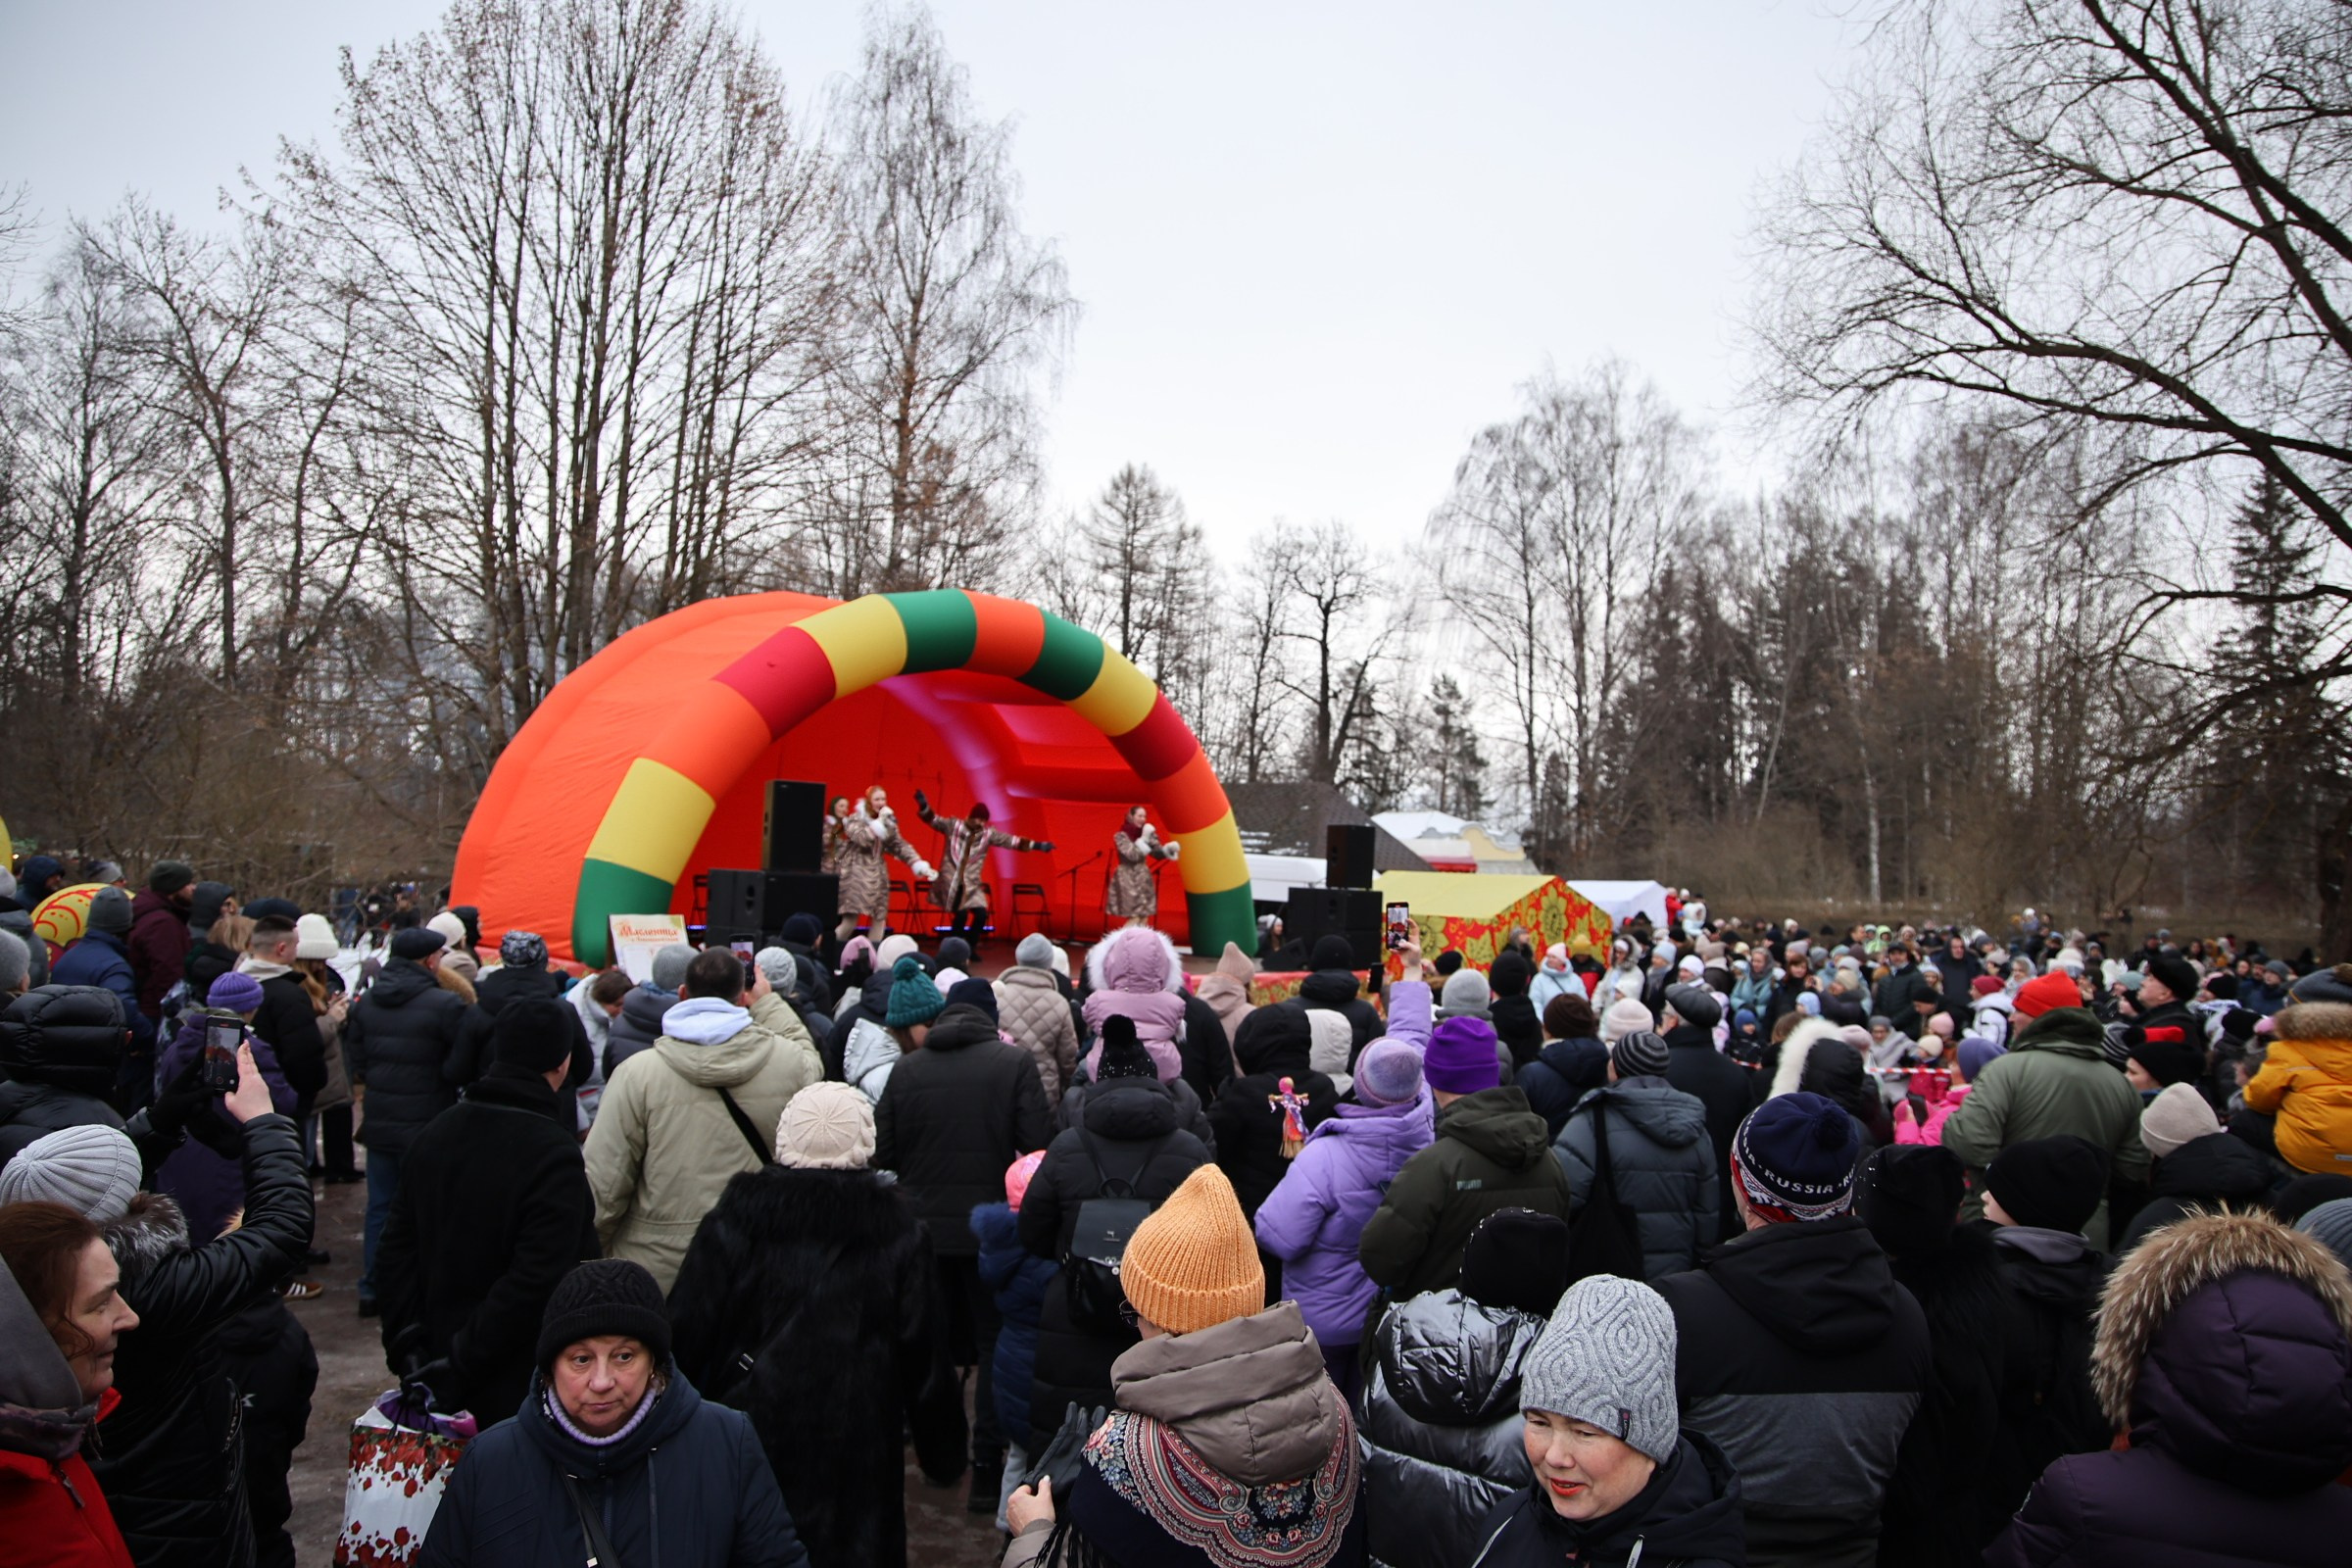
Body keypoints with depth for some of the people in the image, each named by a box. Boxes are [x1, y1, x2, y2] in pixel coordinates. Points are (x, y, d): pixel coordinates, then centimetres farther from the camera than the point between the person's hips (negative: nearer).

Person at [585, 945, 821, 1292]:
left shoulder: (638, 1073, -15)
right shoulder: (787, 1062, -10)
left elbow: (604, 1184, -13)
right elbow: (810, 1063, 18)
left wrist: (595, 1253, 3)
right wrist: (768, 1003, 21)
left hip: (656, 1269, -1)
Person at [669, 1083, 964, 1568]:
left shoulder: (732, 1221, -7)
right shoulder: (900, 1233, -7)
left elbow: (686, 1337, -4)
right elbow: (925, 1356, -4)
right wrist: (943, 1452, 8)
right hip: (856, 1453, 0)